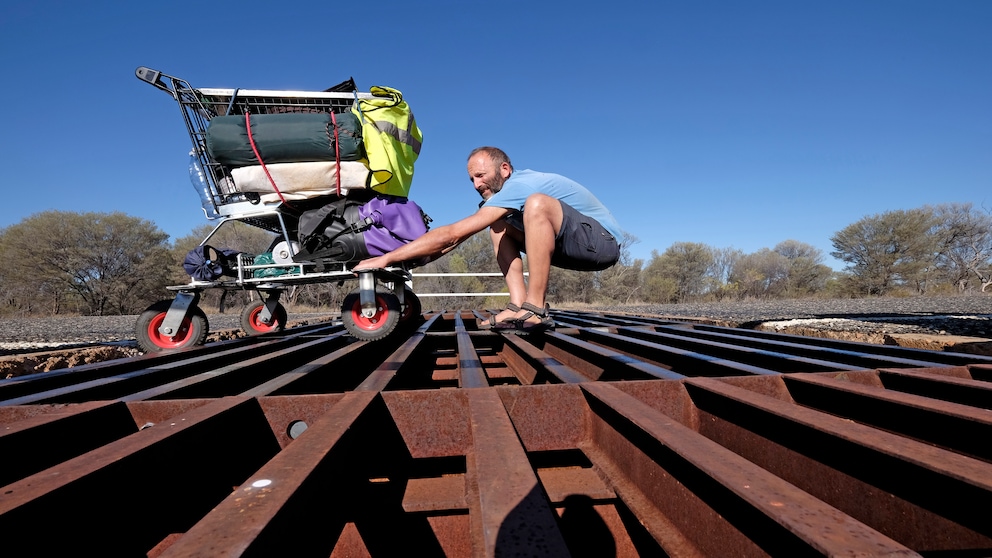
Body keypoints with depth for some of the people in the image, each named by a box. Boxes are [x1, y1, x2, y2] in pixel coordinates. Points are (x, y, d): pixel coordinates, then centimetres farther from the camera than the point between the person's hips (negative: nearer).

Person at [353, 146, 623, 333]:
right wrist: (418, 258, -4)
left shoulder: (518, 185, -22)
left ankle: (535, 311, -27)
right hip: (575, 247, 9)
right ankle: (519, 306, -6)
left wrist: (385, 258, -23)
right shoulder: (515, 187, 7)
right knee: (499, 227, 6)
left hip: (603, 241, -9)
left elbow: (452, 233, -26)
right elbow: (459, 236, 7)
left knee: (537, 203, -33)